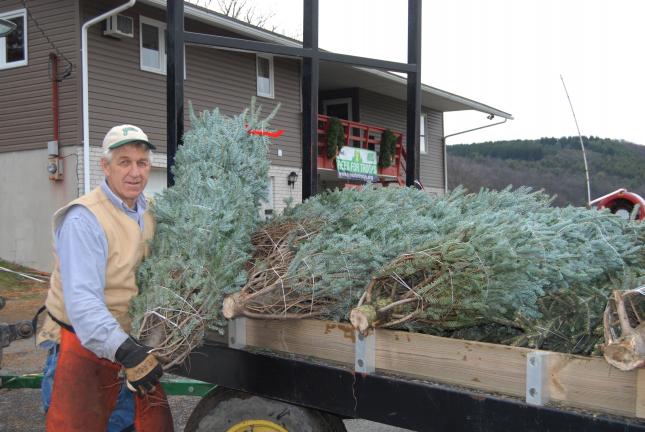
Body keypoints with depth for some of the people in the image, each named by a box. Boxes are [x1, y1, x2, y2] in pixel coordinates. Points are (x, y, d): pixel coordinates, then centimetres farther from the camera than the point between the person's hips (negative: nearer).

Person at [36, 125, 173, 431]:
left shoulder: (147, 214, 6)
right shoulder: (84, 220, -21)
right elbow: (82, 299, -30)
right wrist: (124, 350, -39)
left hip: (133, 345, 8)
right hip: (82, 347, -7)